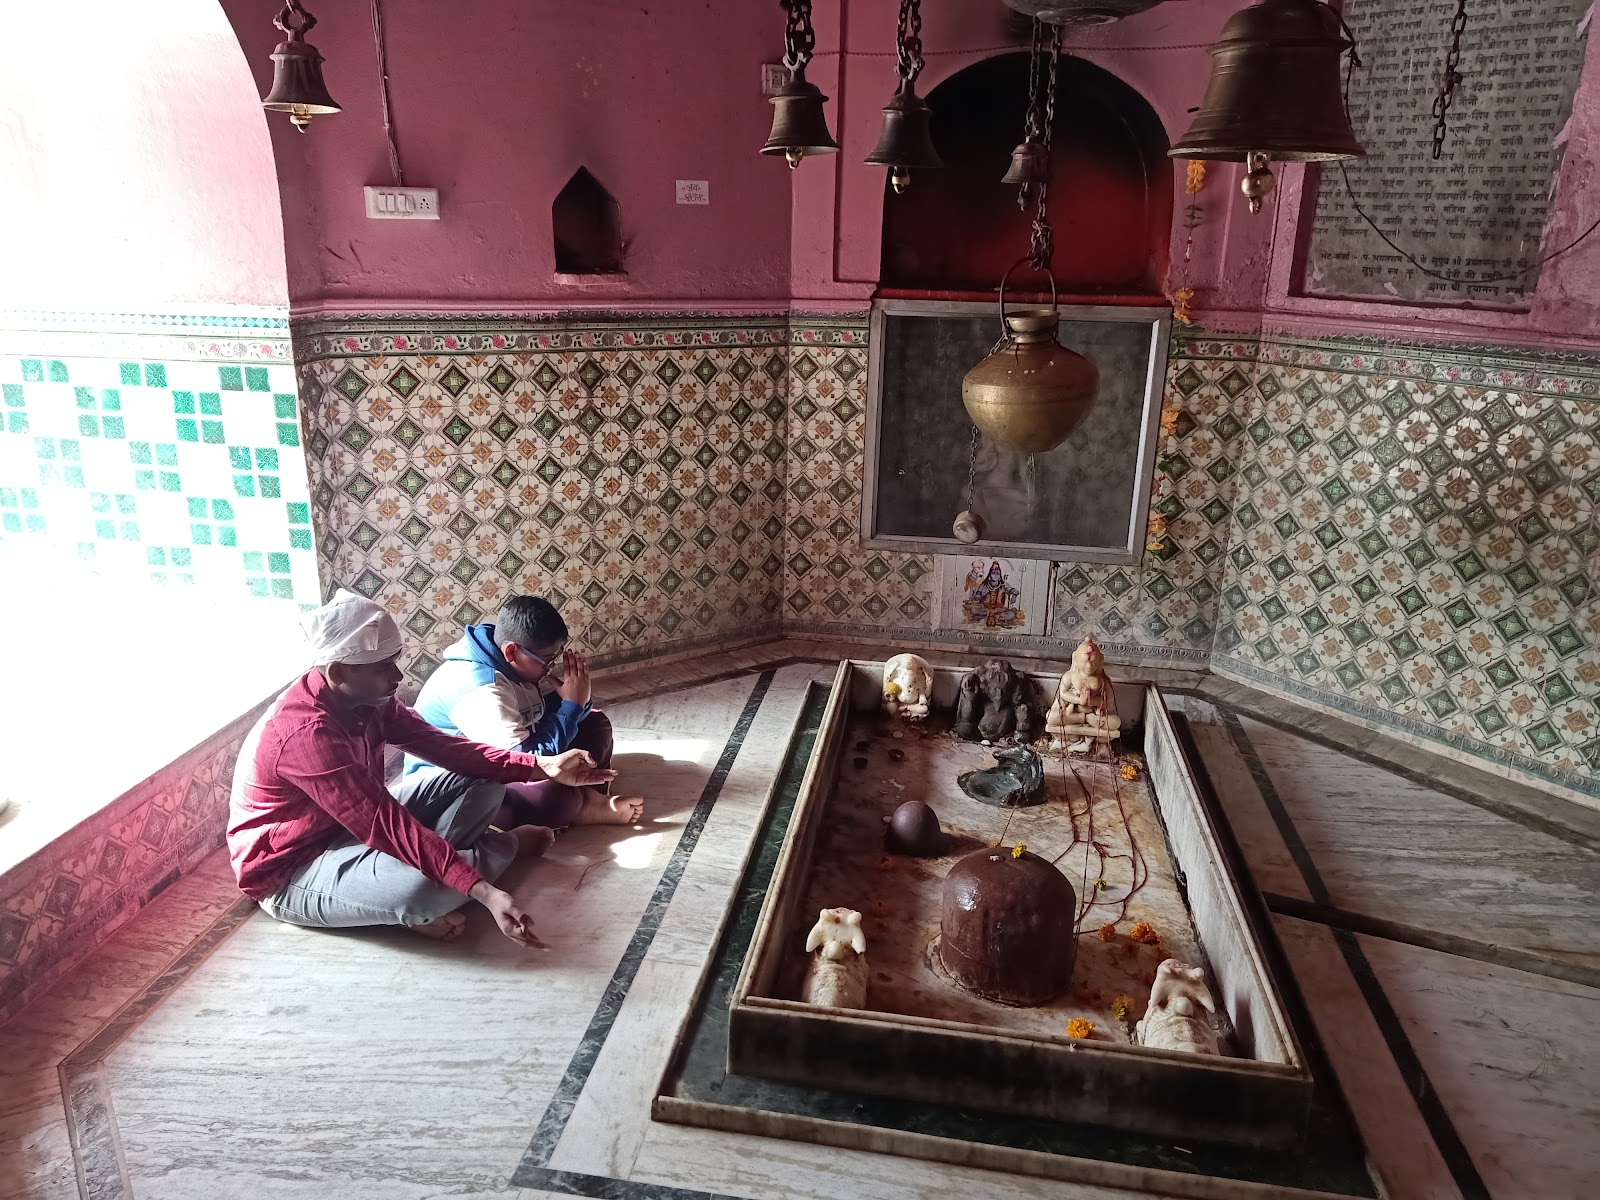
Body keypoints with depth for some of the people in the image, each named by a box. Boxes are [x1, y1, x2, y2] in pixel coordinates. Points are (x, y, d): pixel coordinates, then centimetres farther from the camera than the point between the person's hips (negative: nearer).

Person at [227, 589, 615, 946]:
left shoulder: (366, 699, -5)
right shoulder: (307, 733, -33)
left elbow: (442, 746, -5)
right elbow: (387, 824, -39)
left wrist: (541, 766, -16)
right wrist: (483, 891, -44)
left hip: (353, 825, 9)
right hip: (290, 871, -8)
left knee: (484, 783, 1)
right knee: (418, 890, -35)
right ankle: (507, 844, -4)